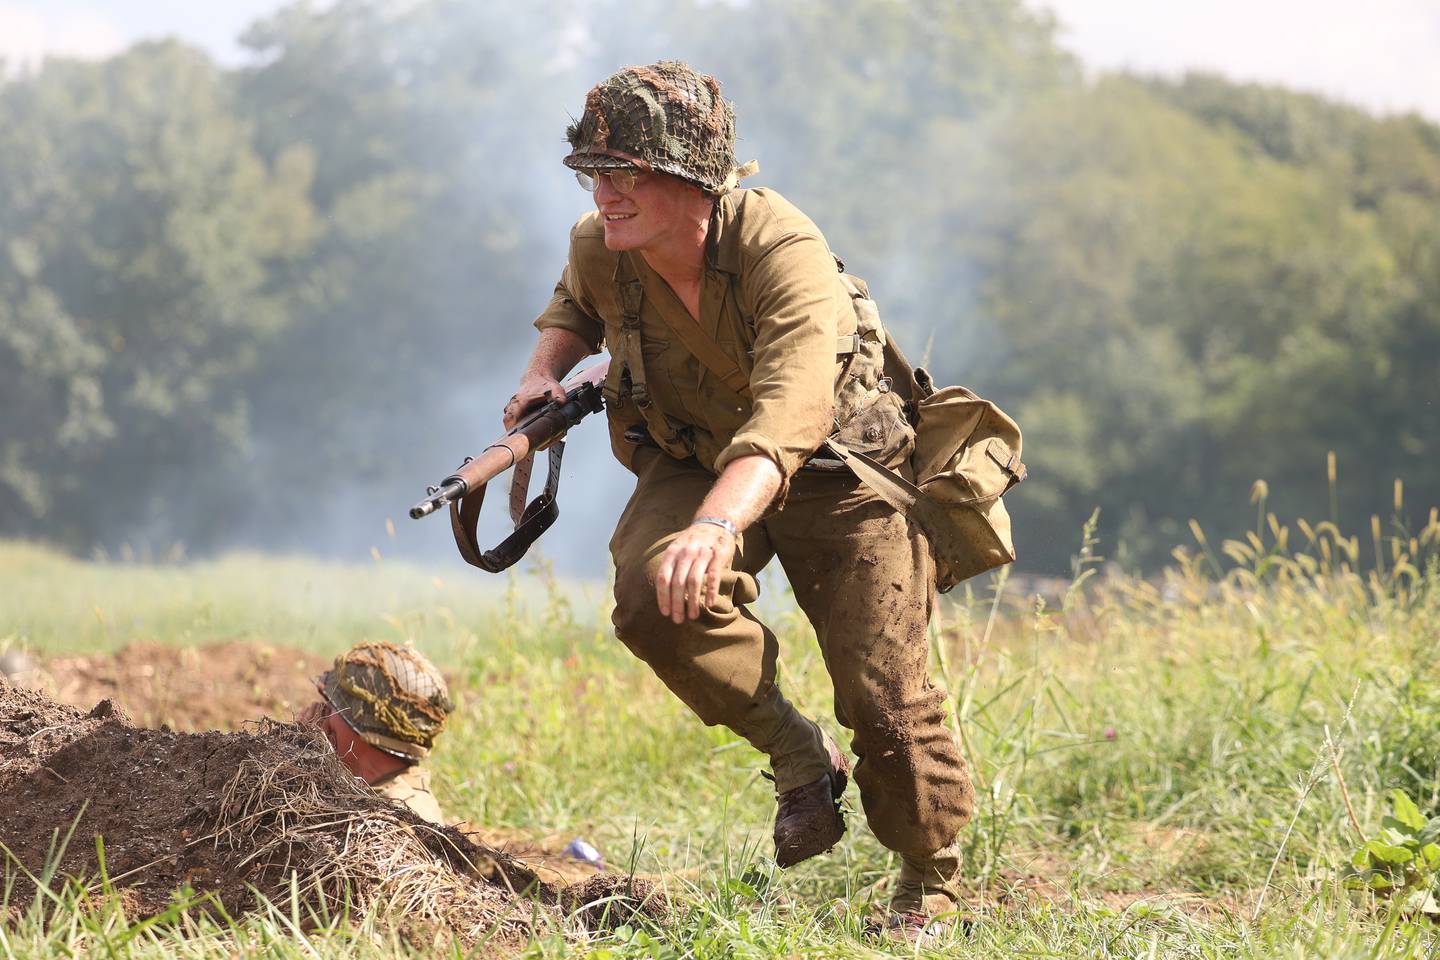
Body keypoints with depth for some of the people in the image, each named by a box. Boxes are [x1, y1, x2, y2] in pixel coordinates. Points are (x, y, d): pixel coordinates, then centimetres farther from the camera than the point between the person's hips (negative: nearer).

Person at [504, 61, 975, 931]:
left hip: (834, 469, -4)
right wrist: (547, 371, -7)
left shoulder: (784, 253, -33)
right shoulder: (600, 249, -14)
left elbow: (787, 414, -48)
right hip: (694, 460, 4)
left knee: (885, 693, -9)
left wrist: (717, 524, -64)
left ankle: (932, 876, 19)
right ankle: (798, 754, -5)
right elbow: (577, 304, 15)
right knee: (652, 597, -28)